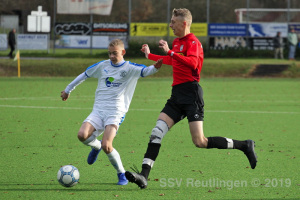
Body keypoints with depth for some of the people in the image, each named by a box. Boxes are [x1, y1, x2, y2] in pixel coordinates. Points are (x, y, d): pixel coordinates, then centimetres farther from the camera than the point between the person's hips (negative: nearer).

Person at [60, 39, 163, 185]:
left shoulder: (129, 68, -1)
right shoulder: (102, 66, 11)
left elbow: (145, 71, -19)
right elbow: (84, 75, 24)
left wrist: (155, 67, -42)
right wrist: (68, 90, 32)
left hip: (116, 112, -4)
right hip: (98, 111, 4)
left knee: (106, 146, -21)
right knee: (82, 135, -20)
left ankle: (122, 174, 1)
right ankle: (96, 146, 16)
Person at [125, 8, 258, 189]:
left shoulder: (193, 42, -8)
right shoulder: (177, 42, 19)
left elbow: (192, 62, -28)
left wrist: (170, 52, -31)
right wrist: (150, 56, 51)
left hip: (191, 93, -9)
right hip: (177, 94, 9)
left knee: (200, 142, -15)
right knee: (157, 132, -7)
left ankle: (244, 146, 1)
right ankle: (143, 176, -14)